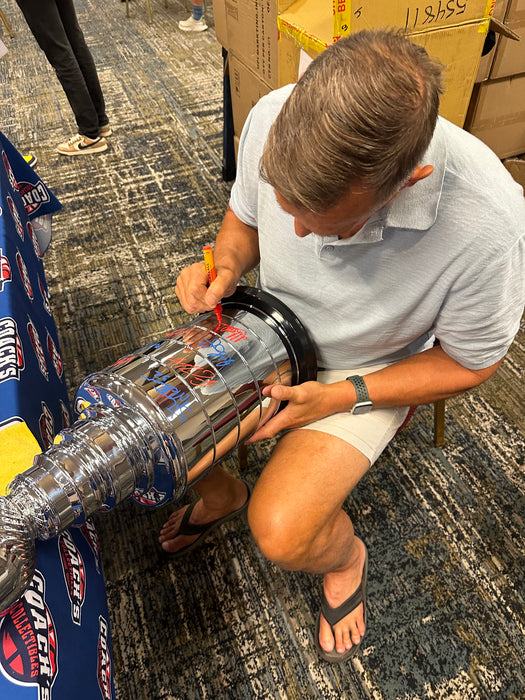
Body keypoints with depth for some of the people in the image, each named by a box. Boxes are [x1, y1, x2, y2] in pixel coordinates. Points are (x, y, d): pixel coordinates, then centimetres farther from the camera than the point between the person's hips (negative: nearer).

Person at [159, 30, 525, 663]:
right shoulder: (272, 119, -21)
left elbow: (469, 362, -14)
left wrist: (344, 396, -22)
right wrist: (225, 267, -21)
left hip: (367, 371, -4)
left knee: (280, 533, -22)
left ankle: (344, 554, 19)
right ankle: (221, 494, 26)